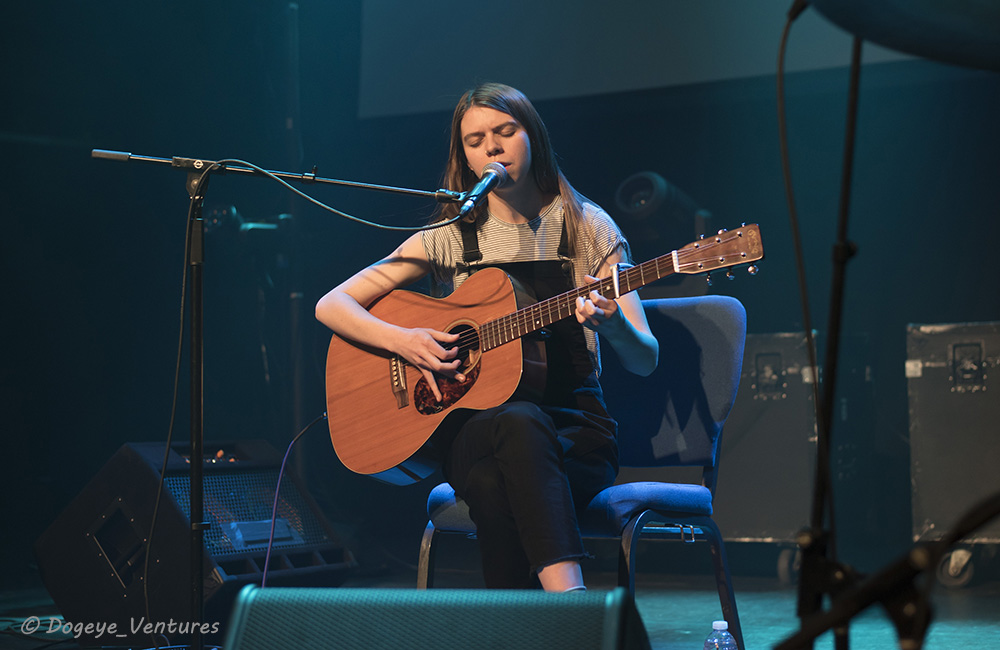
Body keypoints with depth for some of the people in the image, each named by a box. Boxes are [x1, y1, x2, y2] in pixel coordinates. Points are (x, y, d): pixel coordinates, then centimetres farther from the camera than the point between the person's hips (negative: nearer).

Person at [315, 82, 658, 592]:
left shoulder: (587, 228, 6)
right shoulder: (450, 237, 9)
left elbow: (644, 361, 0)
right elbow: (330, 305, 8)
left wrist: (613, 325, -24)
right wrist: (402, 340, -11)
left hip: (576, 436, -1)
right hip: (472, 430, 1)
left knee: (494, 478, -37)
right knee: (519, 422, -38)